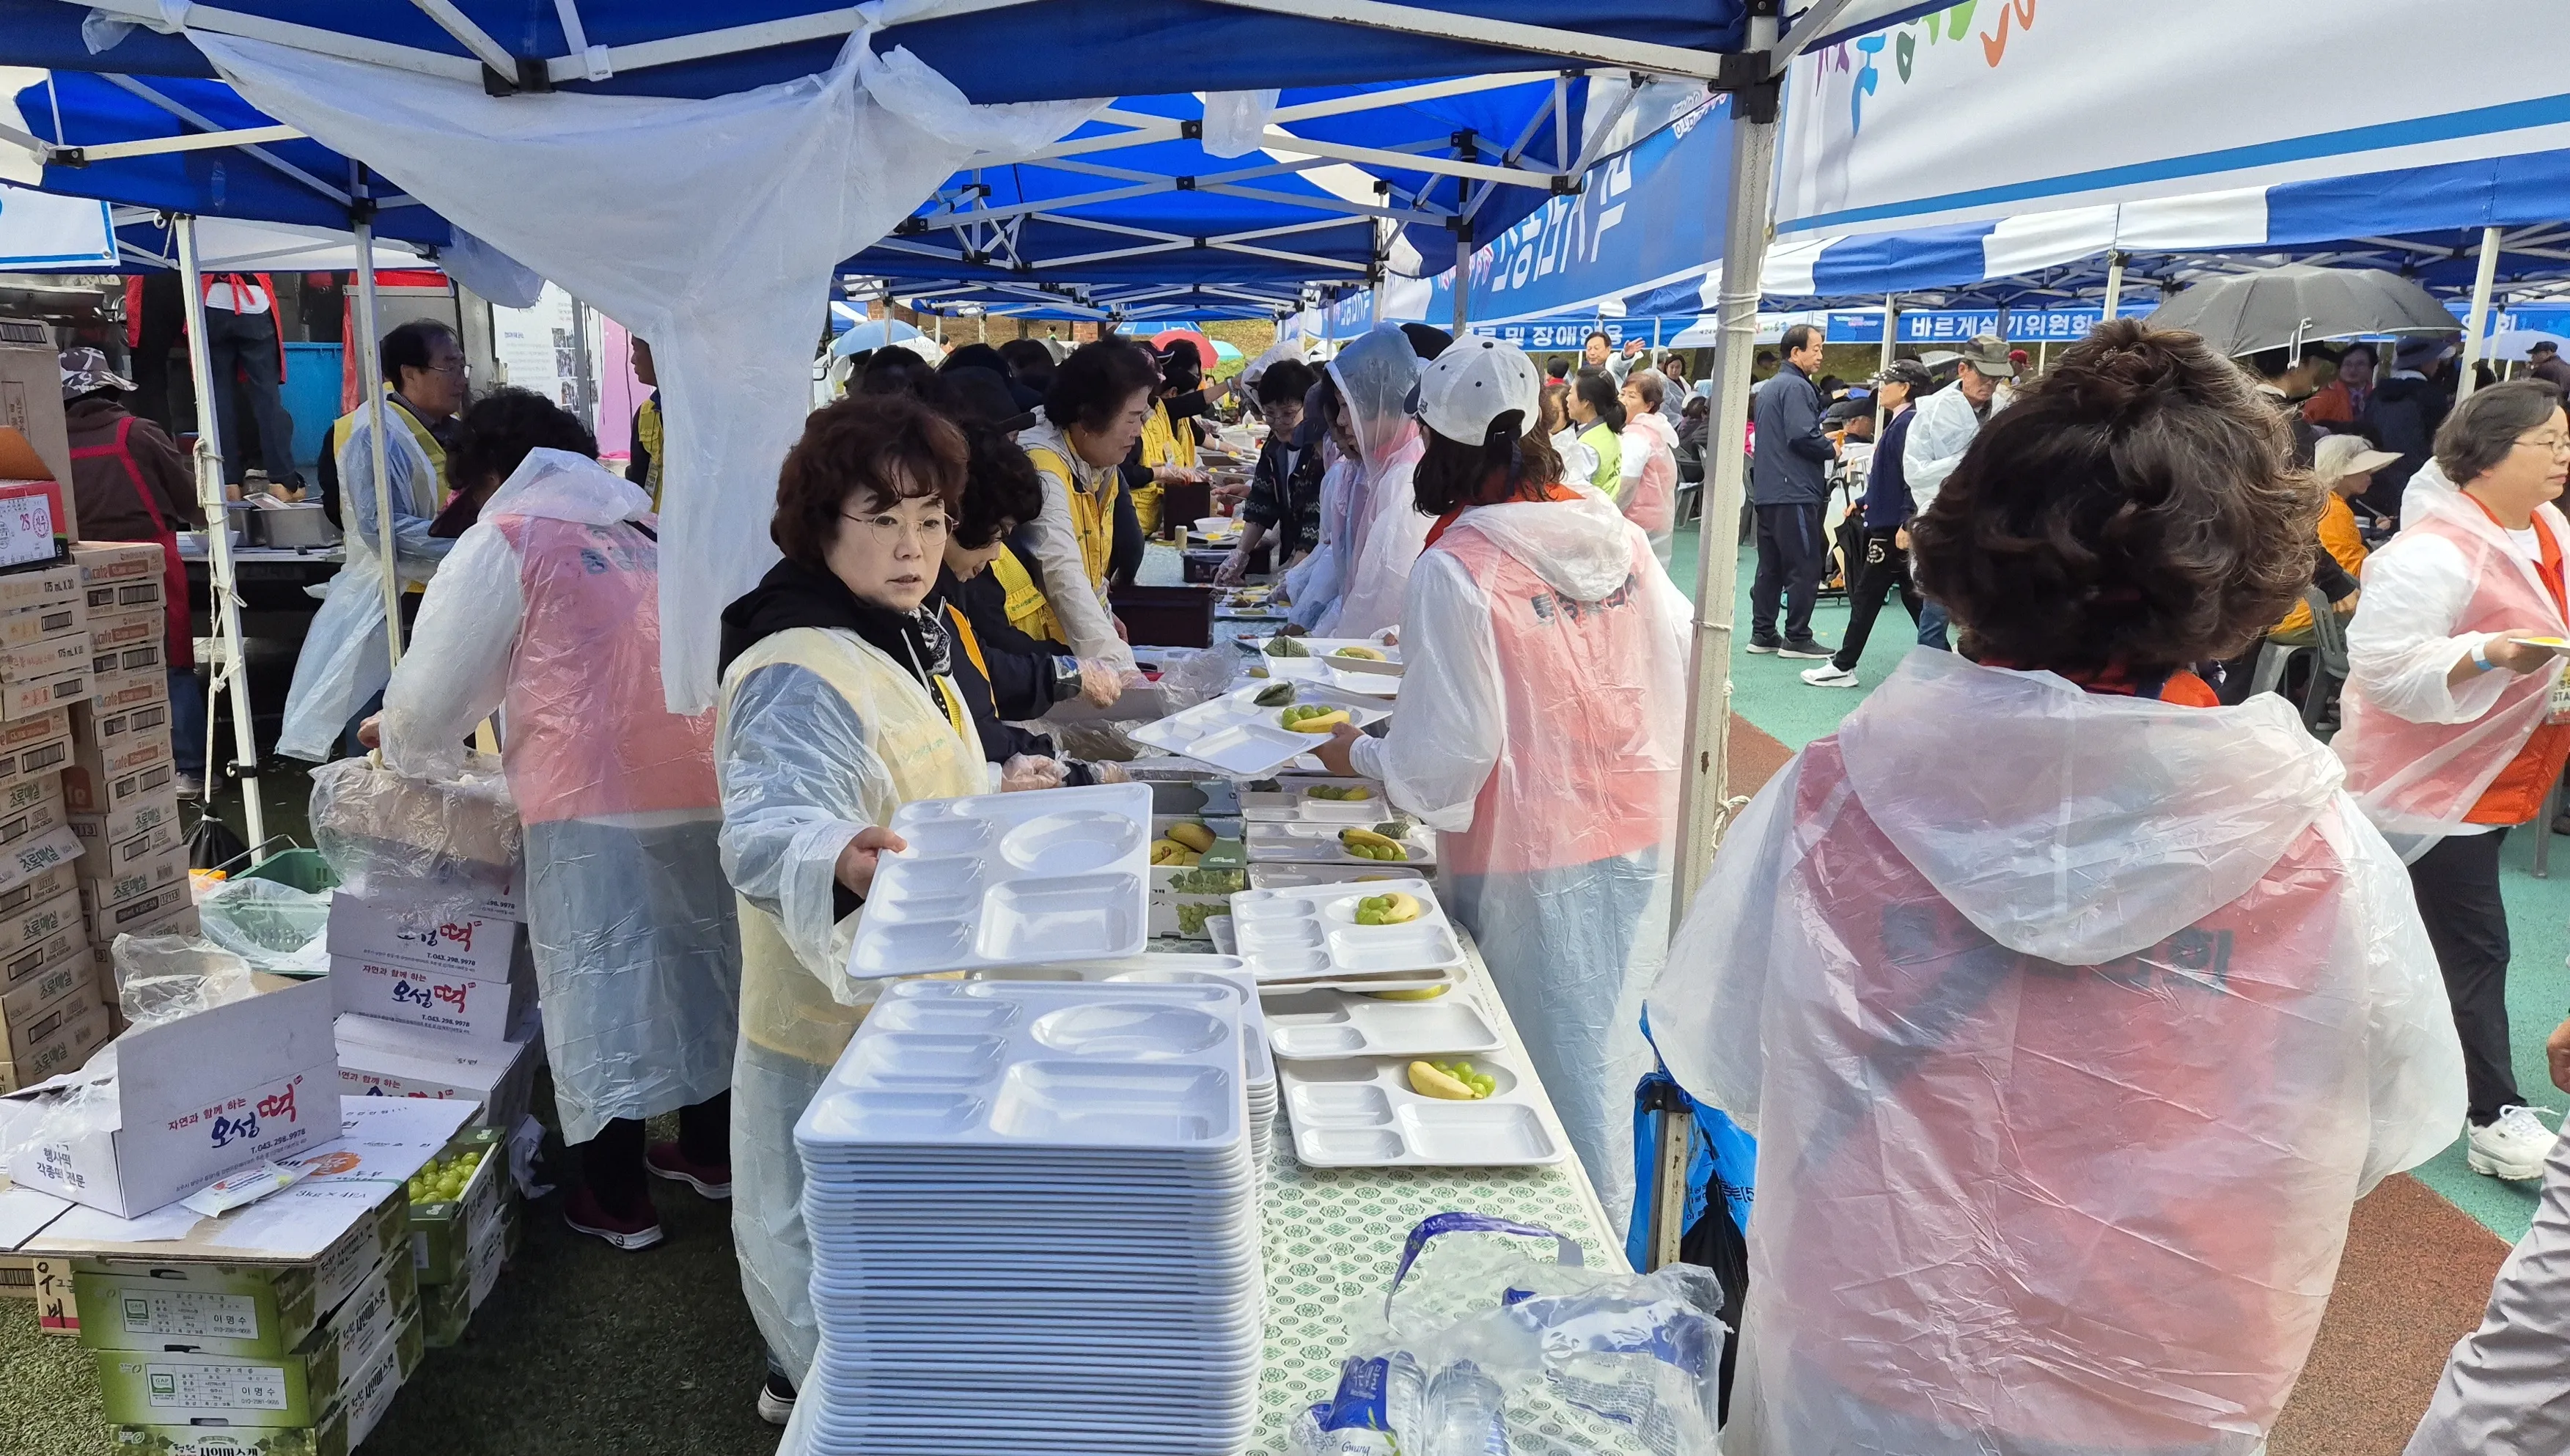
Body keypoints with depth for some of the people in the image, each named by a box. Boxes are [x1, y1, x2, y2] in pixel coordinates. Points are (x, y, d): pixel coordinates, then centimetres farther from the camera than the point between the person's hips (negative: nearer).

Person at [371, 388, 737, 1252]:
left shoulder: (507, 543, 1)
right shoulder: (647, 534, 17)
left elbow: (437, 687, 4)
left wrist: (402, 744, 26)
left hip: (594, 805, -6)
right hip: (700, 792, 6)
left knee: (598, 988, 4)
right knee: (699, 963, 17)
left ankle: (619, 1204, 14)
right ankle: (710, 1154, 33)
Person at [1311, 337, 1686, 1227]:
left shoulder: (1457, 568, -17)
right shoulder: (1618, 533, 0)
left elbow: (1444, 758, -17)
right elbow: (1684, 662, 8)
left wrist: (1359, 756, 1)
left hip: (1533, 862, -6)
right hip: (1643, 843, 6)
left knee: (1553, 1073, 9)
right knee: (1614, 1054, 20)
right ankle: (1612, 1233, 36)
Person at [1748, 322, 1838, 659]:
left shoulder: (1768, 388, 19)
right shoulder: (1796, 387, -12)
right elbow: (1802, 435, -22)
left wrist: (1823, 442, 17)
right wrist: (1832, 450, -5)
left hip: (1767, 490, 10)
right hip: (1794, 492, -10)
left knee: (1771, 566, 12)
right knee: (1805, 567, -4)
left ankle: (1762, 634, 15)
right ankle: (1797, 638, -2)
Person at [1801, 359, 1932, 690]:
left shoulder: (1906, 424, -15)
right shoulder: (1899, 423, 13)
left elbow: (1912, 476, -22)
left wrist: (1905, 525, -25)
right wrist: (1867, 502, 24)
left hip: (1894, 530, -10)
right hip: (1891, 524, 10)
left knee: (1866, 596, -2)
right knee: (1912, 594, 12)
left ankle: (1843, 667, 6)